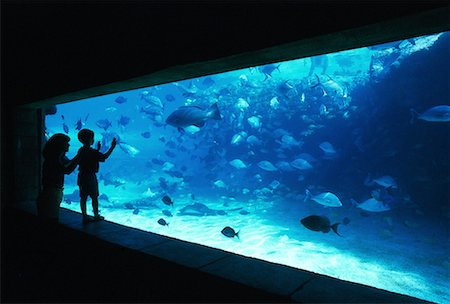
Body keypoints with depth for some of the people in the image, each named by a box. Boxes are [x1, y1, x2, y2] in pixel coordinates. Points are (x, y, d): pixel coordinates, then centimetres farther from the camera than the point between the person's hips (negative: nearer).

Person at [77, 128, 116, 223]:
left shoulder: (81, 150, 7)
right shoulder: (92, 151, -18)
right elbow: (104, 157, -21)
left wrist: (97, 150, 21)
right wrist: (112, 147, -14)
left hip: (82, 177, 7)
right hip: (90, 177, -7)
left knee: (83, 197, 10)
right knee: (94, 197, 6)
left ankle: (84, 216, 16)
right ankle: (96, 215, 16)